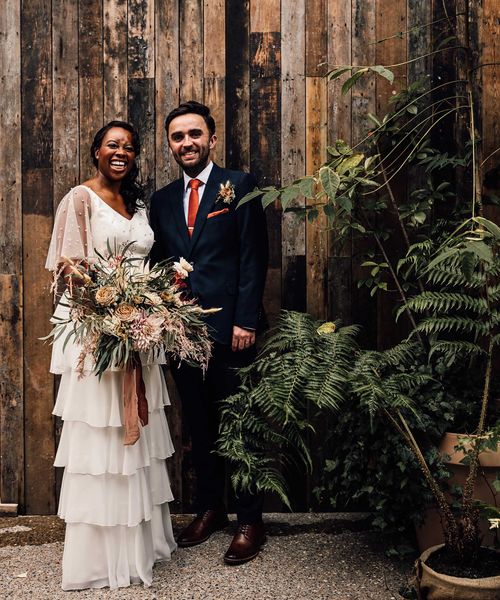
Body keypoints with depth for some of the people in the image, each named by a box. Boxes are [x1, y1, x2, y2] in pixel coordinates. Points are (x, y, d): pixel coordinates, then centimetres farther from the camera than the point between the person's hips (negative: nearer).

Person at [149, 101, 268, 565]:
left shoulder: (239, 185, 0)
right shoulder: (162, 199, 14)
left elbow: (253, 257, -6)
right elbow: (157, 264, 15)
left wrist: (246, 321, -13)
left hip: (228, 327, -5)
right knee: (198, 423, 14)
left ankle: (250, 520, 16)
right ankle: (209, 508, 29)